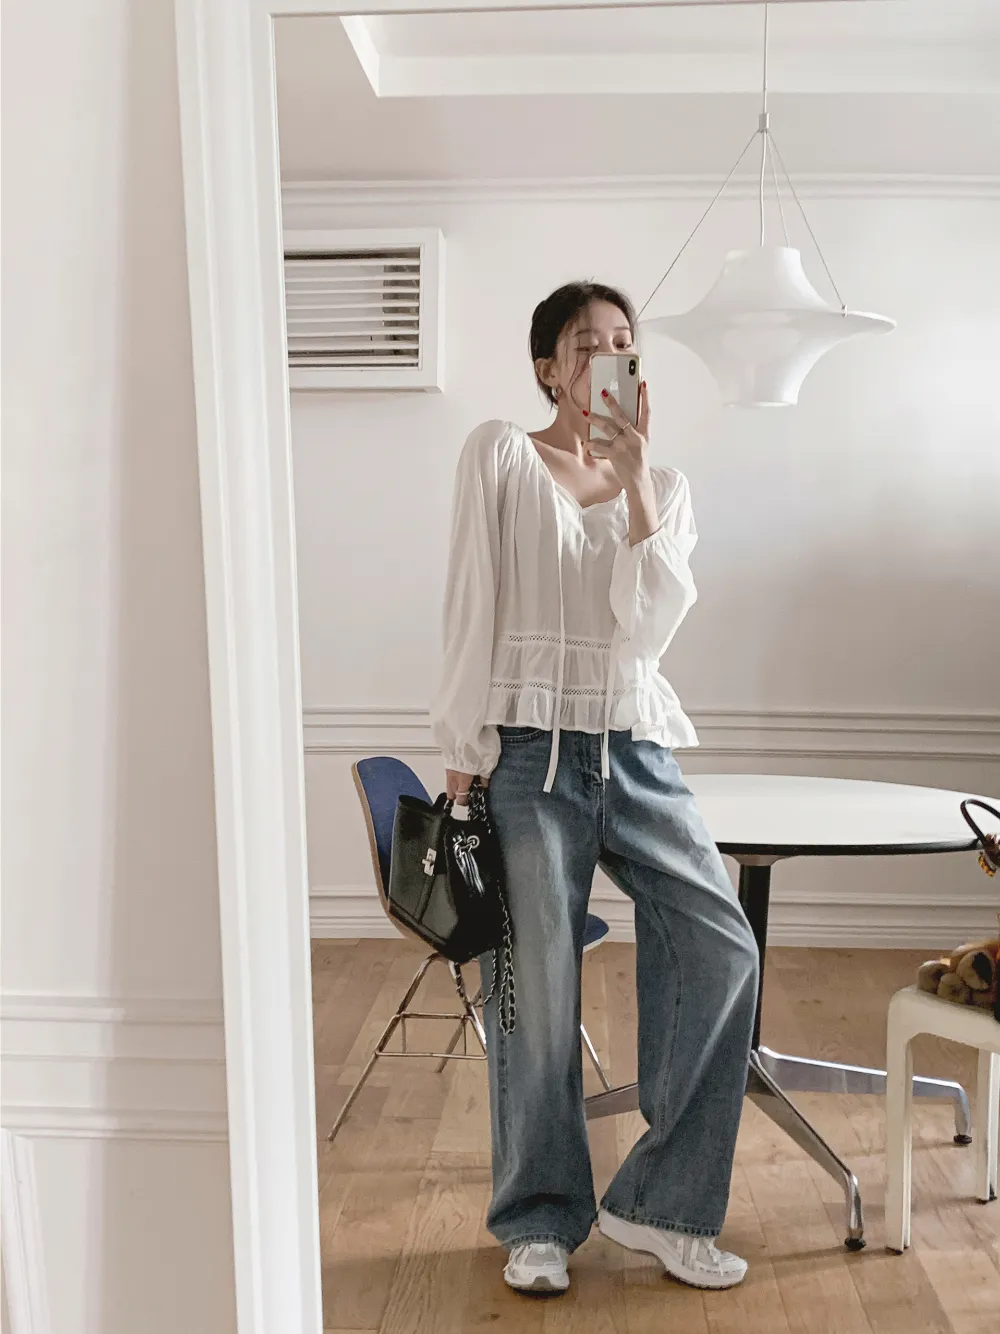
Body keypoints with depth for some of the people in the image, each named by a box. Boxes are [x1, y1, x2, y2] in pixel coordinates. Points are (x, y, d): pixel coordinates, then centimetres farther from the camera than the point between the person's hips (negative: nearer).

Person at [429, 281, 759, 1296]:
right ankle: (541, 1221, 23)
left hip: (635, 753, 4)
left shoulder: (663, 487, 11)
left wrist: (633, 480, -10)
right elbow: (472, 612, -2)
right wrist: (462, 756, -6)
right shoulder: (499, 455, 2)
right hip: (529, 751, -3)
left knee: (722, 948, -7)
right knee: (537, 994, 1)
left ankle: (657, 1202, 10)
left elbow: (648, 628, -5)